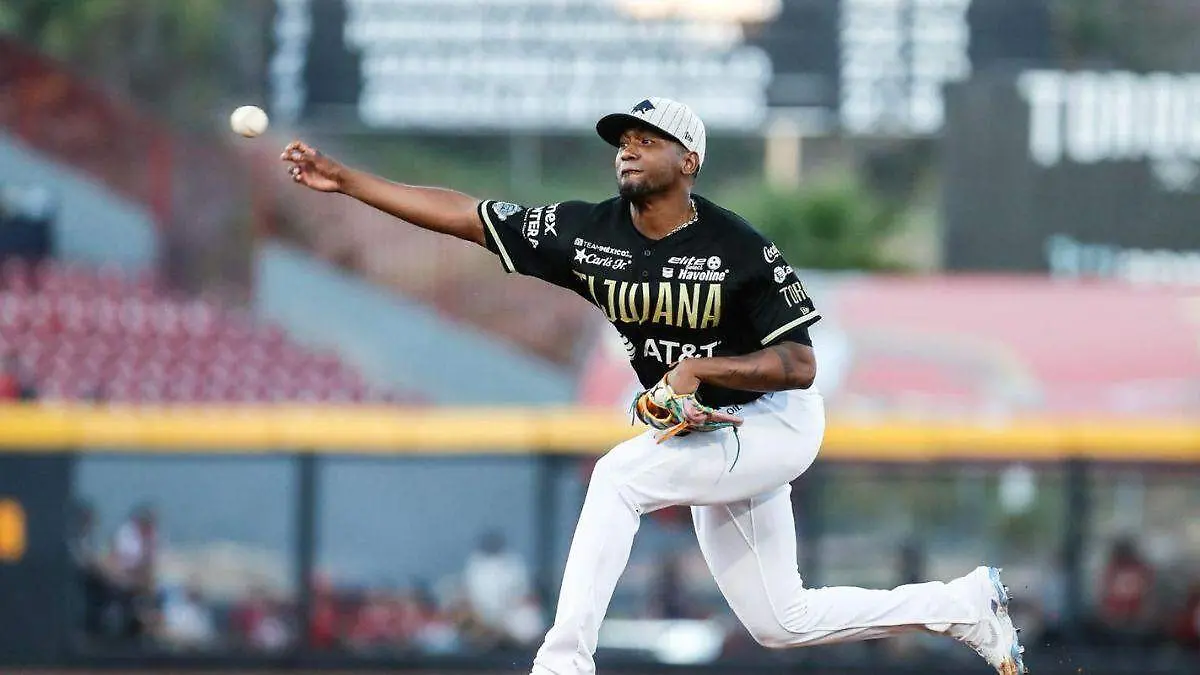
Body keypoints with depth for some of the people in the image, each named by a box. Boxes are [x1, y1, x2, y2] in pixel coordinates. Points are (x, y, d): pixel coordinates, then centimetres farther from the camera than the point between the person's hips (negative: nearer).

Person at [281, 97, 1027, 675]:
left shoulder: (740, 248, -21)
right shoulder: (589, 234, -6)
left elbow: (801, 365, -20)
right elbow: (464, 215, -8)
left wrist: (702, 368, -33)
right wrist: (344, 179, -14)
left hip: (777, 423, -7)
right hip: (706, 436, 7)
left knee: (620, 475, -28)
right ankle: (964, 605, 27)